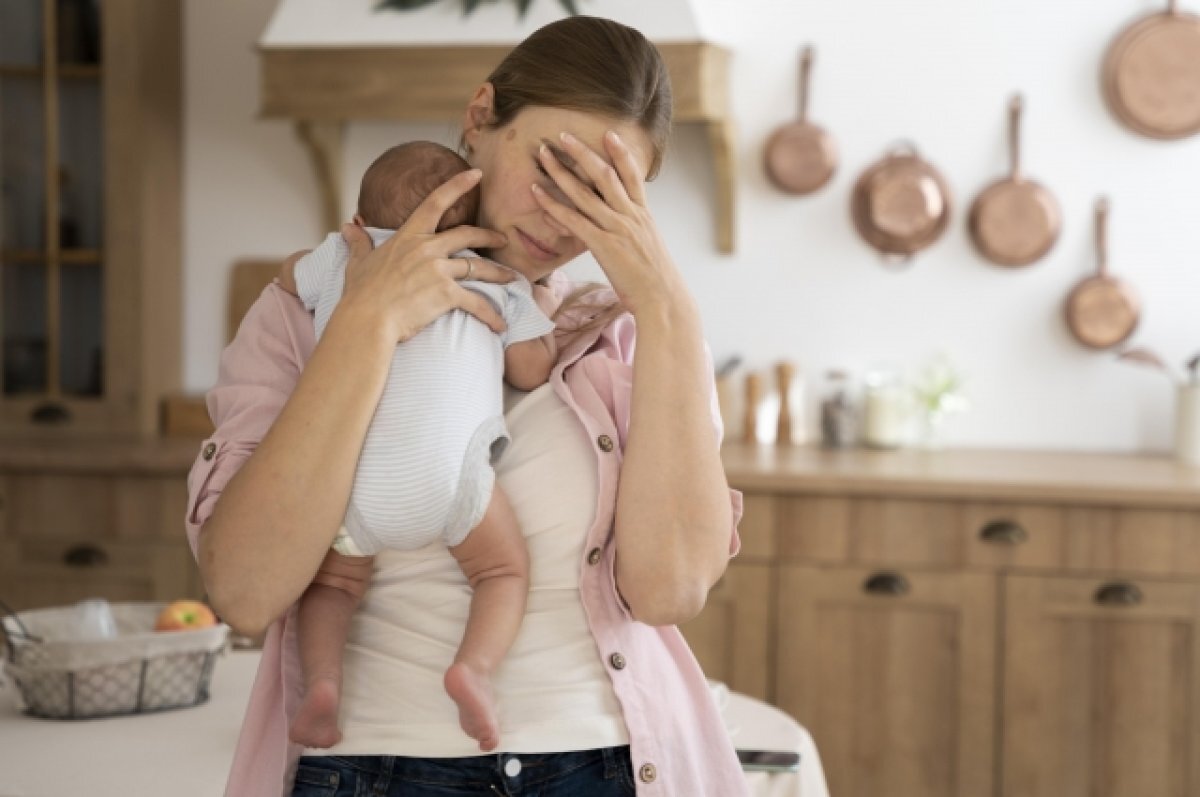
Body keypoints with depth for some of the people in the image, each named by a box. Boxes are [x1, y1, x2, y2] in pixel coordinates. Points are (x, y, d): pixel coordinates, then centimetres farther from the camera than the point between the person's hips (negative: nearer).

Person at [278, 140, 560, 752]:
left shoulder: (341, 256, 24)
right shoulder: (497, 279, 21)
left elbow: (288, 279, 42)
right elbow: (533, 371, 18)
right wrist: (536, 310, 36)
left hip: (344, 473, 2)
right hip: (444, 473, -2)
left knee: (334, 578, 21)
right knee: (503, 568, 14)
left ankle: (321, 677, -6)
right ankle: (474, 667, -14)